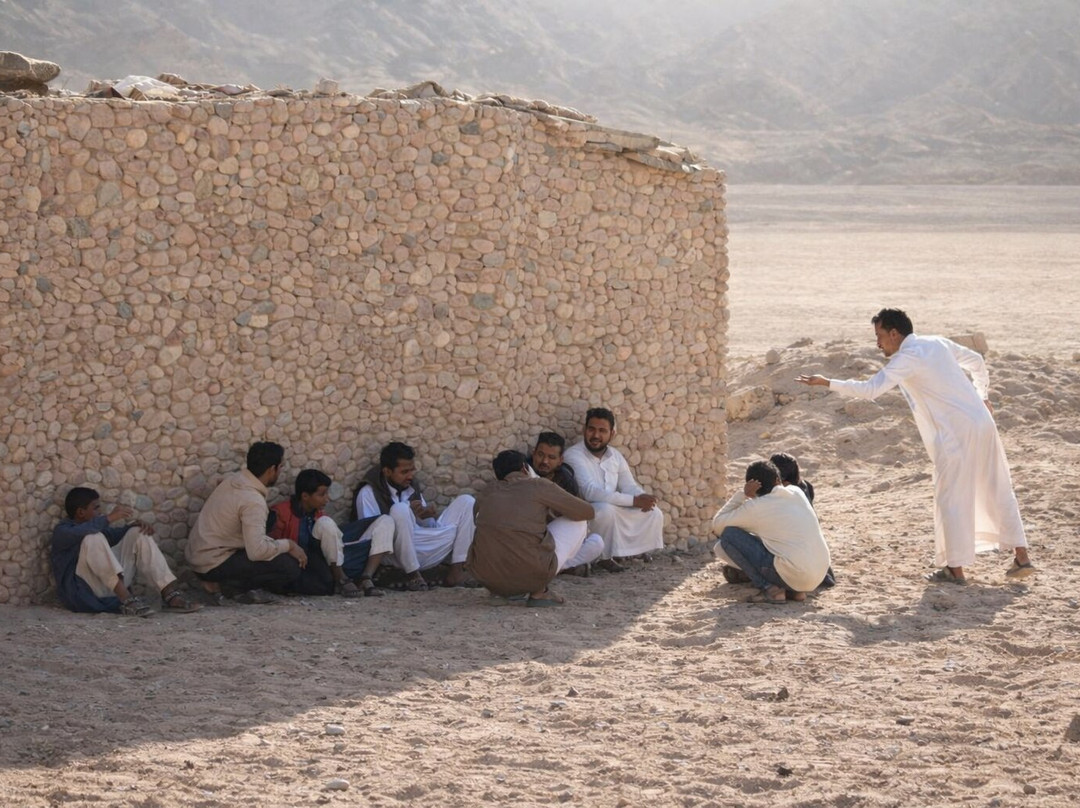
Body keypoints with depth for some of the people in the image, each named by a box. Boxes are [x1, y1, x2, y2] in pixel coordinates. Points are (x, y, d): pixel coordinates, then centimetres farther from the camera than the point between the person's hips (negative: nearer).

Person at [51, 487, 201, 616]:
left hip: (114, 587, 7)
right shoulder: (62, 531, -1)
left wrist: (136, 525, -3)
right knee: (93, 539, -29)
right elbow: (77, 534, -24)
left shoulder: (96, 526, 26)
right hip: (83, 591, -7)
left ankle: (170, 596, -12)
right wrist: (109, 518, -27)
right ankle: (127, 600, -41)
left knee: (138, 534, 4)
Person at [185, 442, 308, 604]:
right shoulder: (253, 502, -22)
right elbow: (257, 551, -29)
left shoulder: (234, 479, 6)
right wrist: (288, 545, -14)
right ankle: (218, 583, -6)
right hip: (214, 564, -9)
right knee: (291, 567, -16)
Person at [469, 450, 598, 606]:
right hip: (530, 574, -5)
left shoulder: (486, 494, 14)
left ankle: (507, 590, 20)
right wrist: (558, 512, 33)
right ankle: (539, 592, 10)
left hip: (486, 578, 5)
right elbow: (587, 511, 10)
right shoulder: (538, 486, 3)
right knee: (579, 522, 16)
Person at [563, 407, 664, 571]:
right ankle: (603, 558, -17)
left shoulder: (615, 456, 6)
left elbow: (629, 486, 6)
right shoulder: (573, 456, -20)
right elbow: (591, 492, -31)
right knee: (606, 509, -37)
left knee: (654, 513, -3)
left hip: (612, 512, 8)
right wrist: (634, 501, -32)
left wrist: (643, 498, -22)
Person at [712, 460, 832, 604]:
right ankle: (795, 591, 15)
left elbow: (717, 526, 7)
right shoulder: (796, 493, 11)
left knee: (728, 535, -2)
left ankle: (768, 589, -5)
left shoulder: (754, 508, -6)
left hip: (792, 576, -7)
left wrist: (742, 494, 6)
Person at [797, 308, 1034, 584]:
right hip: (983, 422, 8)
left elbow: (870, 389, -19)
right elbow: (976, 361, 24)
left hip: (957, 434, -8)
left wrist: (826, 383, -16)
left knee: (950, 499, 3)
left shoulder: (907, 358, -10)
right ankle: (1021, 557, 16)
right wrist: (981, 396, 34)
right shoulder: (938, 343, 13)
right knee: (998, 491, 14)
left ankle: (955, 569, 8)